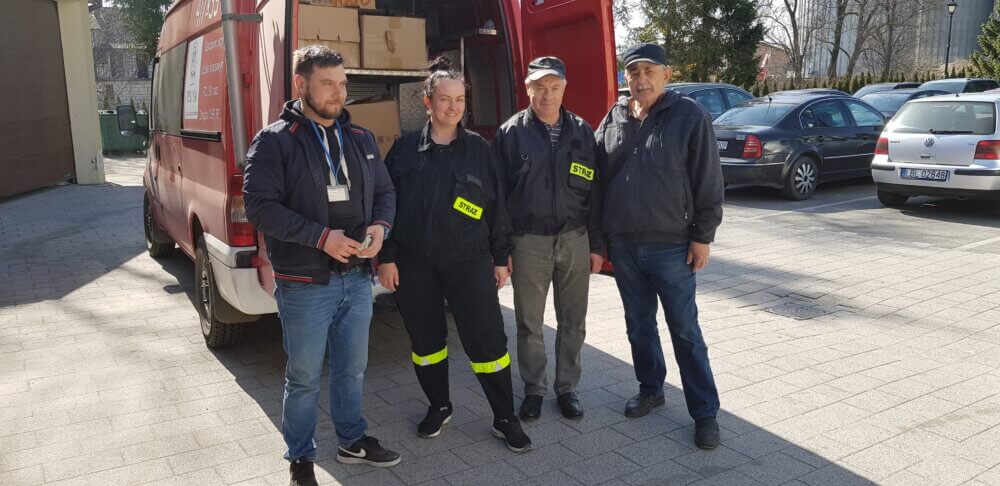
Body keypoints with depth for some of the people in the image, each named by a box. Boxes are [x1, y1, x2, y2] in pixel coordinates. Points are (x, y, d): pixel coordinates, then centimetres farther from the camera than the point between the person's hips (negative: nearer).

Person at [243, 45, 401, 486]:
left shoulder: (361, 138, 8)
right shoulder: (274, 141, -9)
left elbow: (384, 191, 15)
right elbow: (260, 206, -15)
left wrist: (380, 225, -7)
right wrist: (322, 237, -22)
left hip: (357, 278, 5)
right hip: (304, 285, -5)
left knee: (352, 369, 19)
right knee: (304, 377, 9)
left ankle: (352, 440, 39)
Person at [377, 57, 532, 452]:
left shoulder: (478, 149, 3)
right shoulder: (405, 148, 2)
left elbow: (496, 207, 5)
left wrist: (501, 258, 4)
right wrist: (386, 258, -2)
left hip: (469, 262, -1)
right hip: (414, 264, 1)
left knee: (487, 340, -1)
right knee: (425, 340, 13)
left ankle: (505, 418, 14)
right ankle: (439, 406, 33)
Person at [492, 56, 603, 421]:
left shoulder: (582, 132, 6)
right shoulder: (511, 133, -2)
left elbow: (594, 192, 7)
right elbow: (497, 194, -2)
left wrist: (596, 245, 5)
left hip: (574, 239, 2)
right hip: (529, 241, -2)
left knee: (573, 322, 10)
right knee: (530, 324, 8)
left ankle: (567, 387, 26)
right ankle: (533, 390, 24)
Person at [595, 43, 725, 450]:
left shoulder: (690, 117, -7)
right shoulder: (613, 120, 6)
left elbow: (708, 182, -7)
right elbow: (598, 177, 10)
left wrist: (702, 236, -9)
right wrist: (601, 237, 8)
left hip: (671, 246, -4)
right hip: (623, 245, 4)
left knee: (685, 331, 2)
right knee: (639, 324, 16)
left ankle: (705, 413, 13)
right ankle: (650, 390, 34)